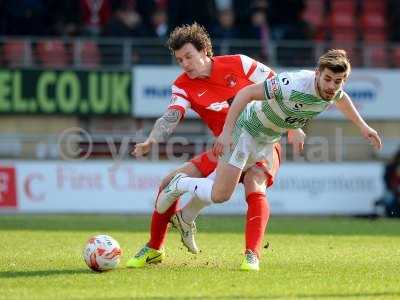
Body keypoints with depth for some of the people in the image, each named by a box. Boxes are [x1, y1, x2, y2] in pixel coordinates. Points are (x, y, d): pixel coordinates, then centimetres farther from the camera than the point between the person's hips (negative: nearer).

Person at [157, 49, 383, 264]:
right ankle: (181, 184, 16)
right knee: (219, 196, -12)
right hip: (246, 130, -7)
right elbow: (246, 93, -31)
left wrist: (363, 126, 20)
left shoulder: (333, 90, -14)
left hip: (268, 141, 7)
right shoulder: (293, 85, -38)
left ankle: (185, 217, 41)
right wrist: (226, 131, -33)